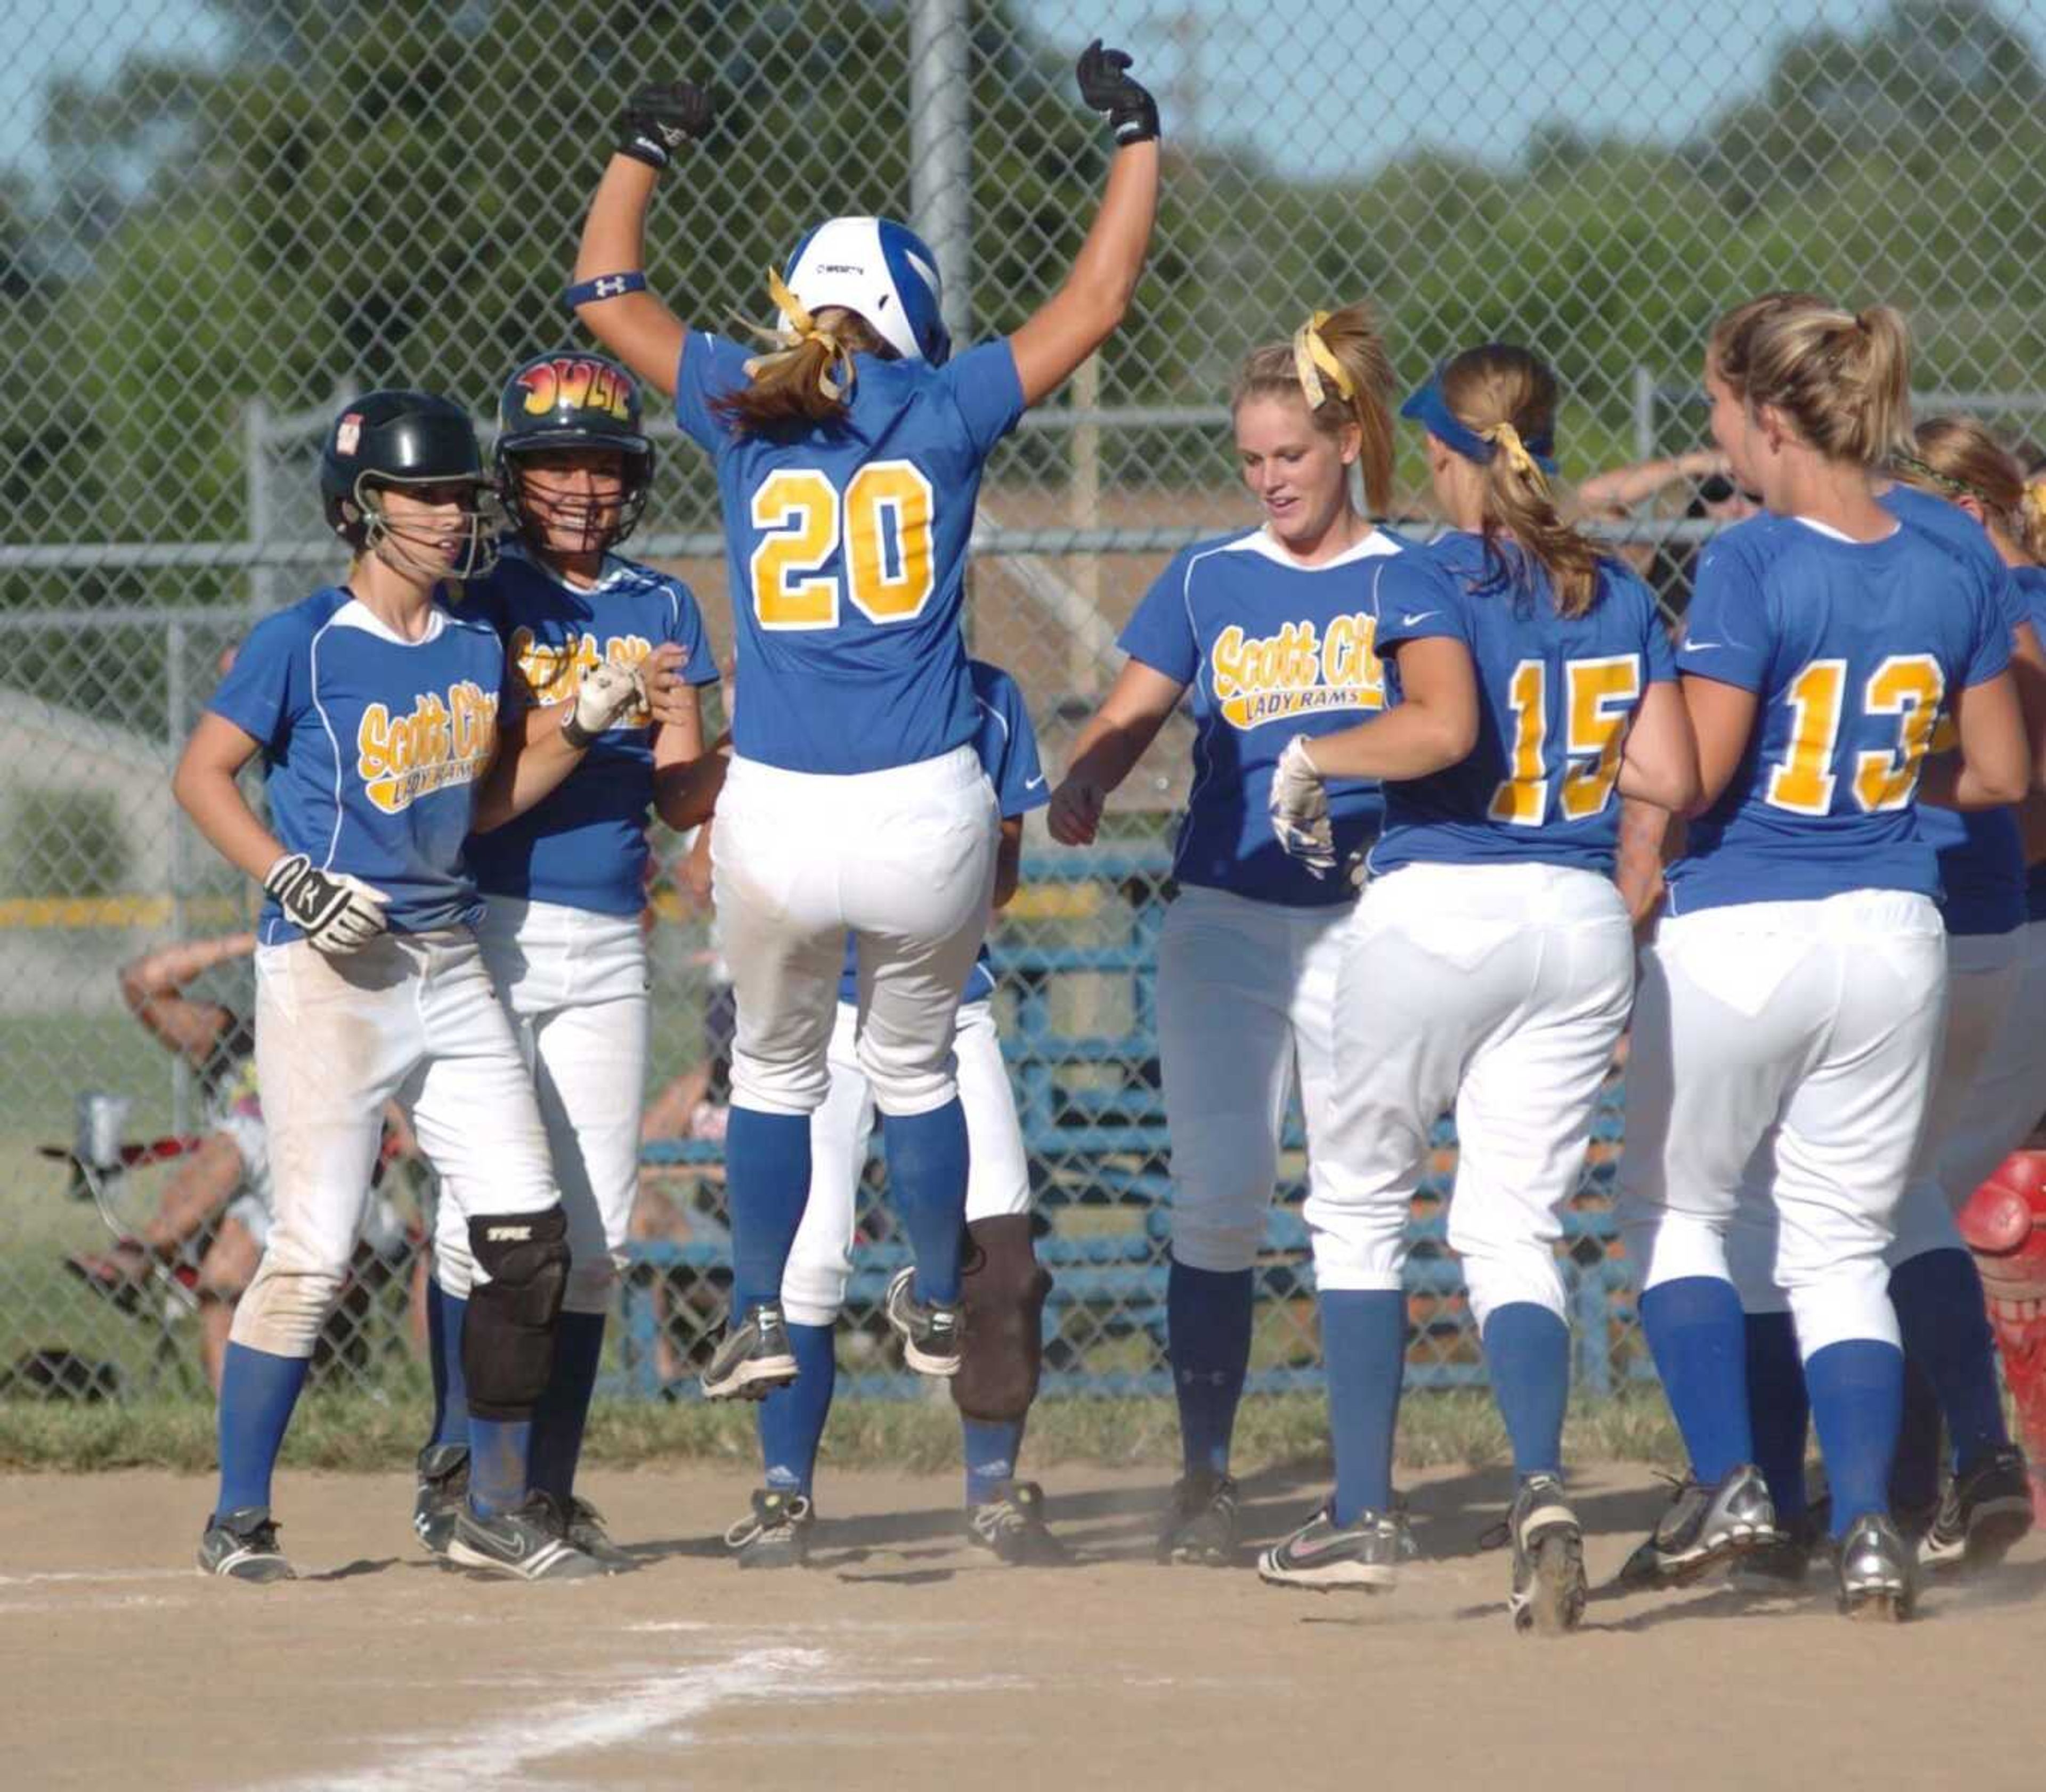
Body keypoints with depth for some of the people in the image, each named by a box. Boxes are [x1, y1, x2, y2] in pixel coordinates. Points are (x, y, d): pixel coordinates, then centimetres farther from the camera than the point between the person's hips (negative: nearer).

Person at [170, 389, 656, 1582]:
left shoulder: (476, 649, 10)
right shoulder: (304, 643, -8)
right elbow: (203, 774, -5)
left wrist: (581, 726, 4)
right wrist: (290, 879, -17)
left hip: (451, 966, 6)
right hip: (330, 975, -6)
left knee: (528, 1236, 2)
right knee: (315, 1251, -9)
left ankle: (500, 1511, 14)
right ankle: (238, 1520, 1)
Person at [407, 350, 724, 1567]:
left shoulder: (662, 610, 12)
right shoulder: (478, 599, 0)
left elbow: (681, 799, 9)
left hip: (608, 942, 4)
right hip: (488, 930, -4)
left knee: (598, 1228, 1)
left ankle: (549, 1488, 6)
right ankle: (459, 1474, -2)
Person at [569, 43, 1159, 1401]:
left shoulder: (743, 412, 3)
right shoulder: (944, 412, -1)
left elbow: (607, 291, 18)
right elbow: (1097, 298, 8)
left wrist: (646, 149, 31)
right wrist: (1137, 138, 19)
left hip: (776, 820, 0)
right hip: (928, 817, 0)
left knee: (775, 1066, 22)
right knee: (917, 1062, 21)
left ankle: (762, 1318, 23)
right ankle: (939, 1309, 33)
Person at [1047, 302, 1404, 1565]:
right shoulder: (1209, 582, 9)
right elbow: (1132, 716, 4)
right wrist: (1083, 785, -18)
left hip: (1365, 923, -1)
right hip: (1224, 922, 1)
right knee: (1218, 1198, -5)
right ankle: (1204, 1478, 1)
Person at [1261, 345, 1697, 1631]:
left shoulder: (1430, 583, -7)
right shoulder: (1623, 597, 8)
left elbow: (1443, 728, -25)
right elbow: (1672, 780, 3)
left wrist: (1315, 758, -10)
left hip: (1437, 910, -4)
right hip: (1584, 921, 4)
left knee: (1362, 1207, 11)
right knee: (1518, 1229, 6)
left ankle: (1365, 1514, 11)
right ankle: (1543, 1485, -18)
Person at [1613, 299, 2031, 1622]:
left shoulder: (1752, 565, -16)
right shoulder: (1954, 579, 1)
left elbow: (1695, 773, -18)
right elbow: (2000, 774, 8)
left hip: (1738, 939, -5)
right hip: (1894, 940, 5)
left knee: (1675, 1212, 17)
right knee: (1845, 1251, 11)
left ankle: (1728, 1481, 5)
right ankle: (1868, 1521, -4)